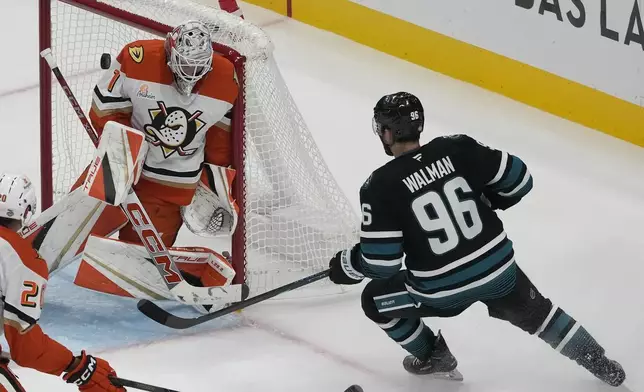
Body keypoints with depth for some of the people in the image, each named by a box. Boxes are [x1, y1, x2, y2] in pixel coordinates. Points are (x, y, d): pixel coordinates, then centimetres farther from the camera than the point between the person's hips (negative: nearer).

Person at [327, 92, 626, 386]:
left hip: (442, 292, -4)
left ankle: (433, 357, 33)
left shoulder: (381, 187, -17)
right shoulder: (458, 149, -7)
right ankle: (601, 365, 39)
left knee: (375, 300, 22)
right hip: (498, 270, 4)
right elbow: (519, 179, 0)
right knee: (536, 313, 32)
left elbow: (380, 263, -16)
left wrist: (346, 265, 4)